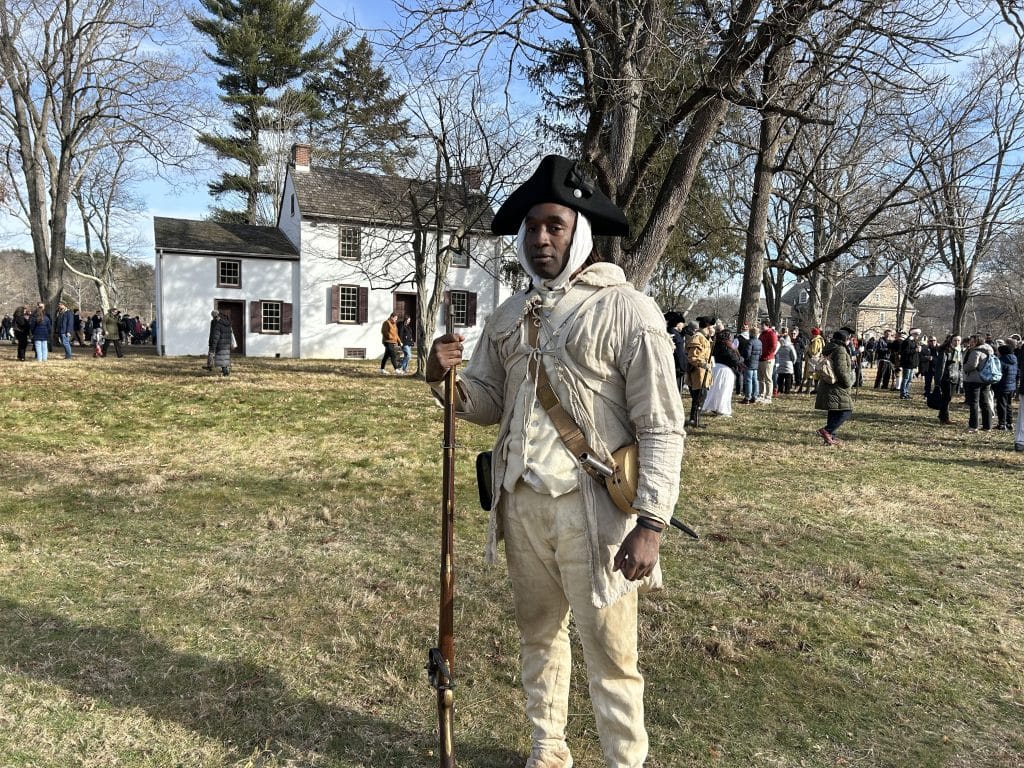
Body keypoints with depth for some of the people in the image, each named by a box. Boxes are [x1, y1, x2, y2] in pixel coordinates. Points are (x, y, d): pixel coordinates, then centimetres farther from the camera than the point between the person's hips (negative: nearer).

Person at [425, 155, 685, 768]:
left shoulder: (628, 311, -10)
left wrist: (651, 522, -19)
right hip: (522, 503, 6)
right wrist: (447, 380, -10)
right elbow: (489, 402, 11)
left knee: (610, 654, 8)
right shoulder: (509, 317, 8)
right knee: (539, 634, 22)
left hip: (591, 509, -6)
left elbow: (662, 428, -12)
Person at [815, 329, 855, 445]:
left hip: (827, 385, 10)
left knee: (834, 412, 14)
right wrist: (848, 383, -9)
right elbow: (841, 370, -20)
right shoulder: (840, 350, -13)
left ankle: (830, 437, 15)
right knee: (846, 411, -9)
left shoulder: (829, 349, 16)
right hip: (837, 387, -10)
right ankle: (827, 430, -19)